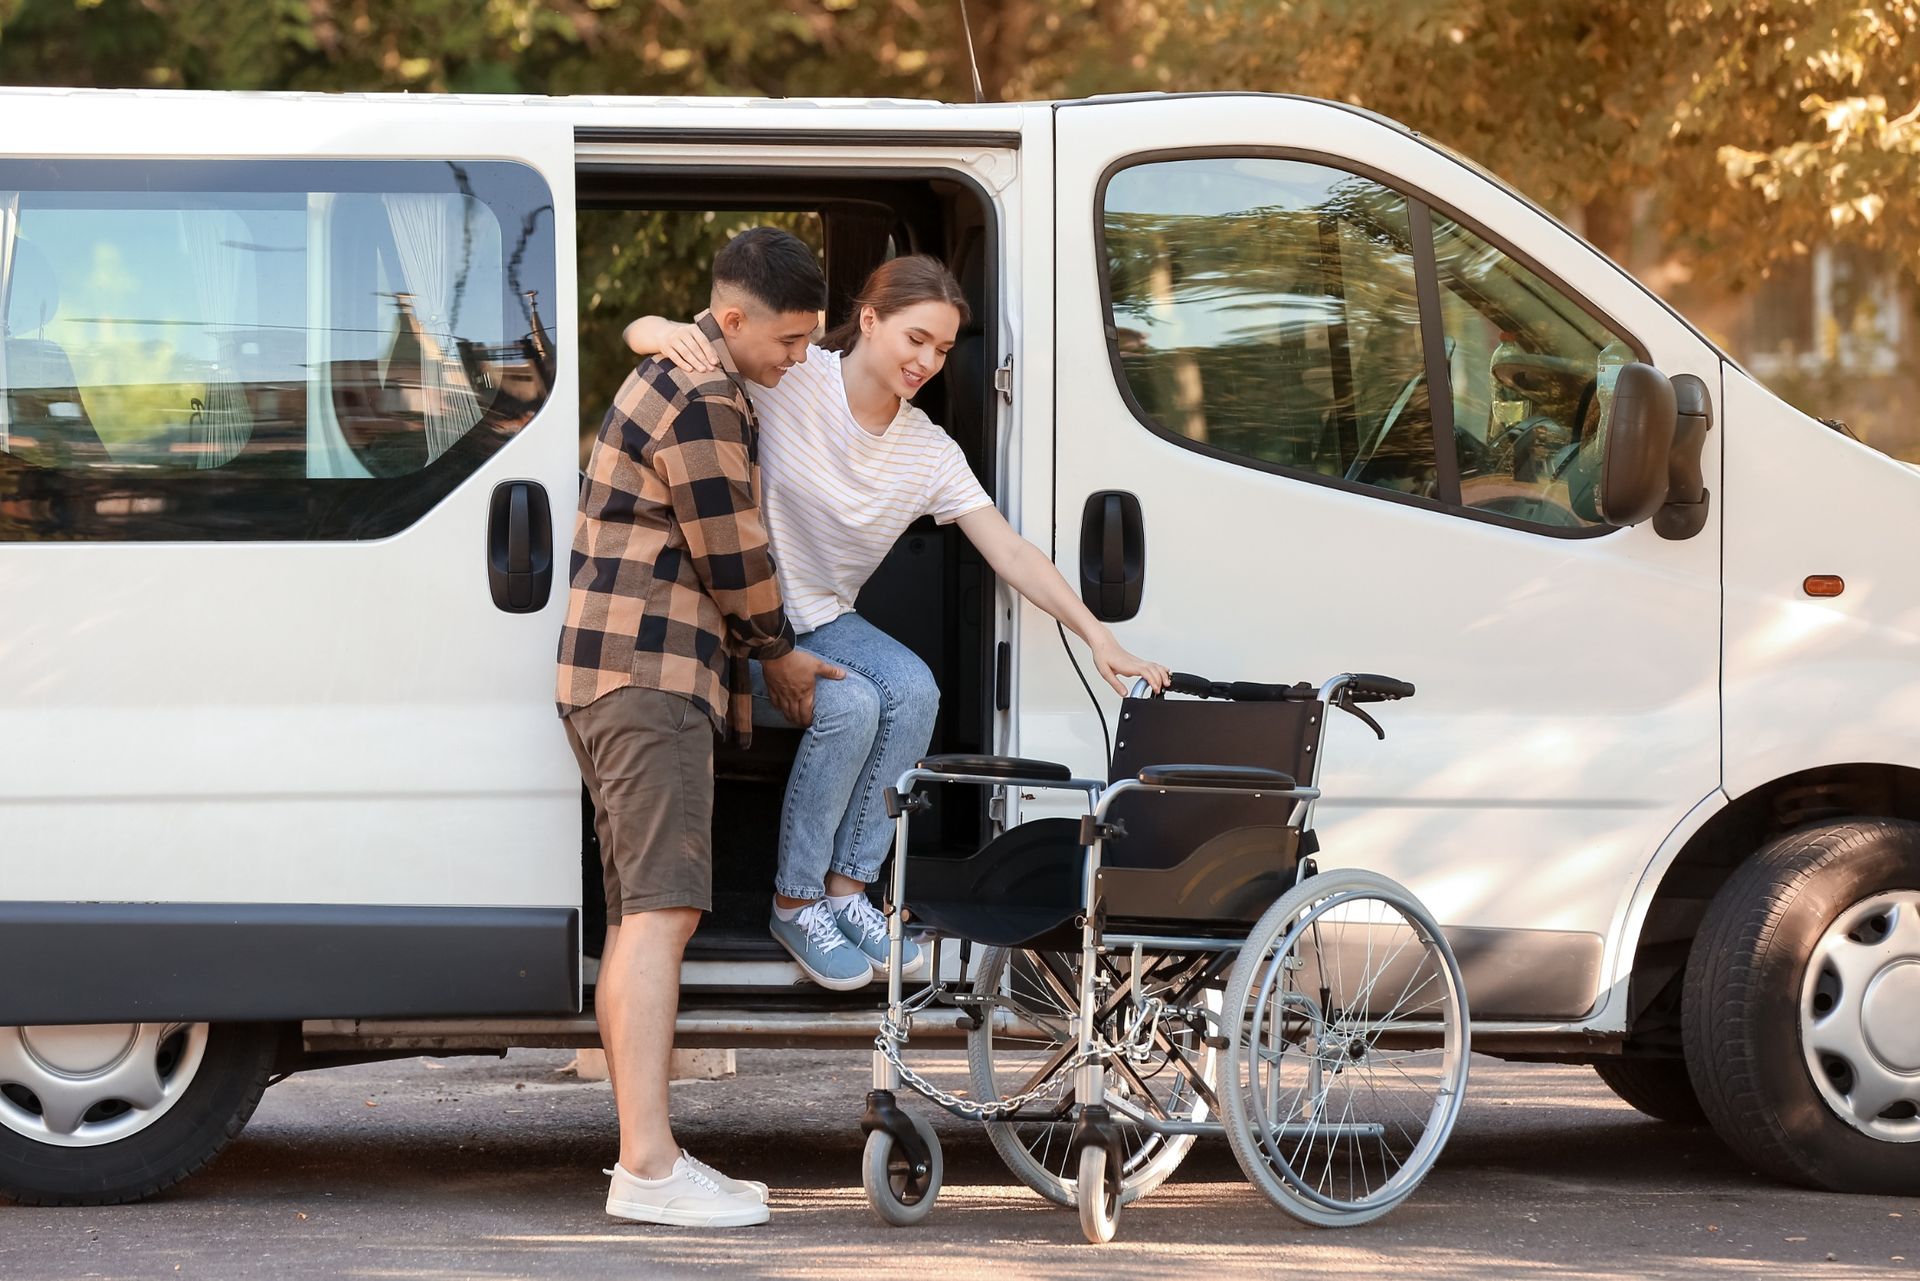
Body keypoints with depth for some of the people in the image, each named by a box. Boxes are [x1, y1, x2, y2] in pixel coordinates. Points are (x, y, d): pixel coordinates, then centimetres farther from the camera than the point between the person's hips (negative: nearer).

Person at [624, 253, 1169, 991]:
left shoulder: (930, 455, -3)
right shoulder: (783, 378, -18)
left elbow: (1011, 553, -6)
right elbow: (640, 335, -20)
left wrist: (1096, 635, -17)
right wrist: (668, 333, -46)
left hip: (821, 621, 5)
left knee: (912, 689, -23)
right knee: (849, 705, -29)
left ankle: (846, 889, -10)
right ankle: (794, 904, -12)